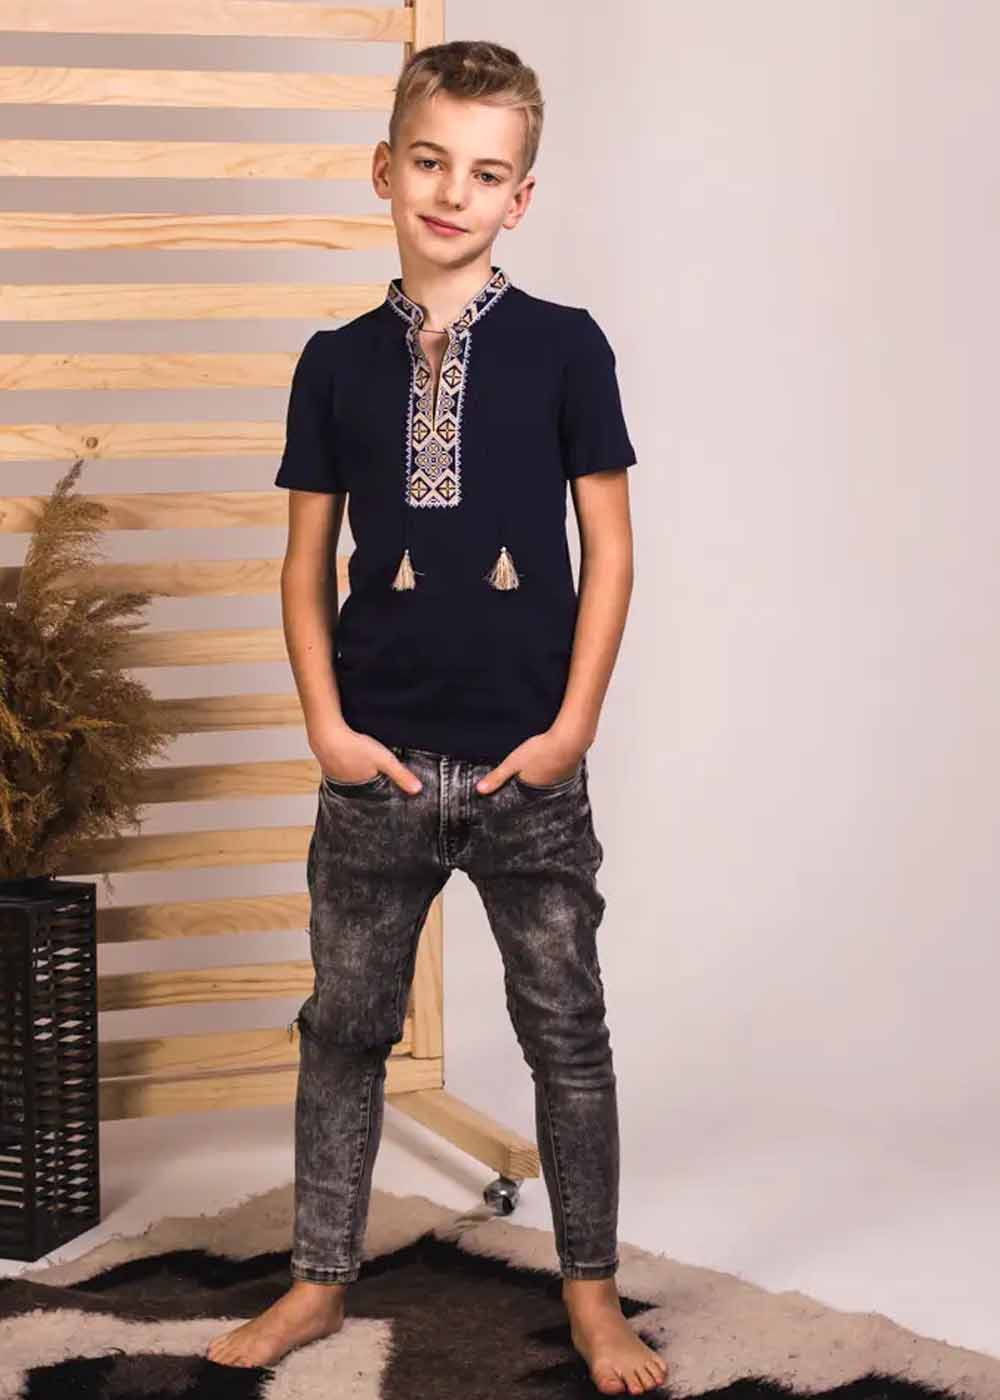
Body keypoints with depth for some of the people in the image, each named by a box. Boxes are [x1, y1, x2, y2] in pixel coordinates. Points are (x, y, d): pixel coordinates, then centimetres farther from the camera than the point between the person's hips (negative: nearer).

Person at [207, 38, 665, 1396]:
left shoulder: (563, 346, -2)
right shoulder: (338, 362, 4)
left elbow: (608, 549, -1)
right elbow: (306, 562, 7)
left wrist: (573, 725, -6)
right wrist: (327, 724, -3)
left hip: (531, 766, -2)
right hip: (380, 762, 2)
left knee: (566, 1029, 8)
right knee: (344, 1024, 11)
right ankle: (320, 1280, 26)